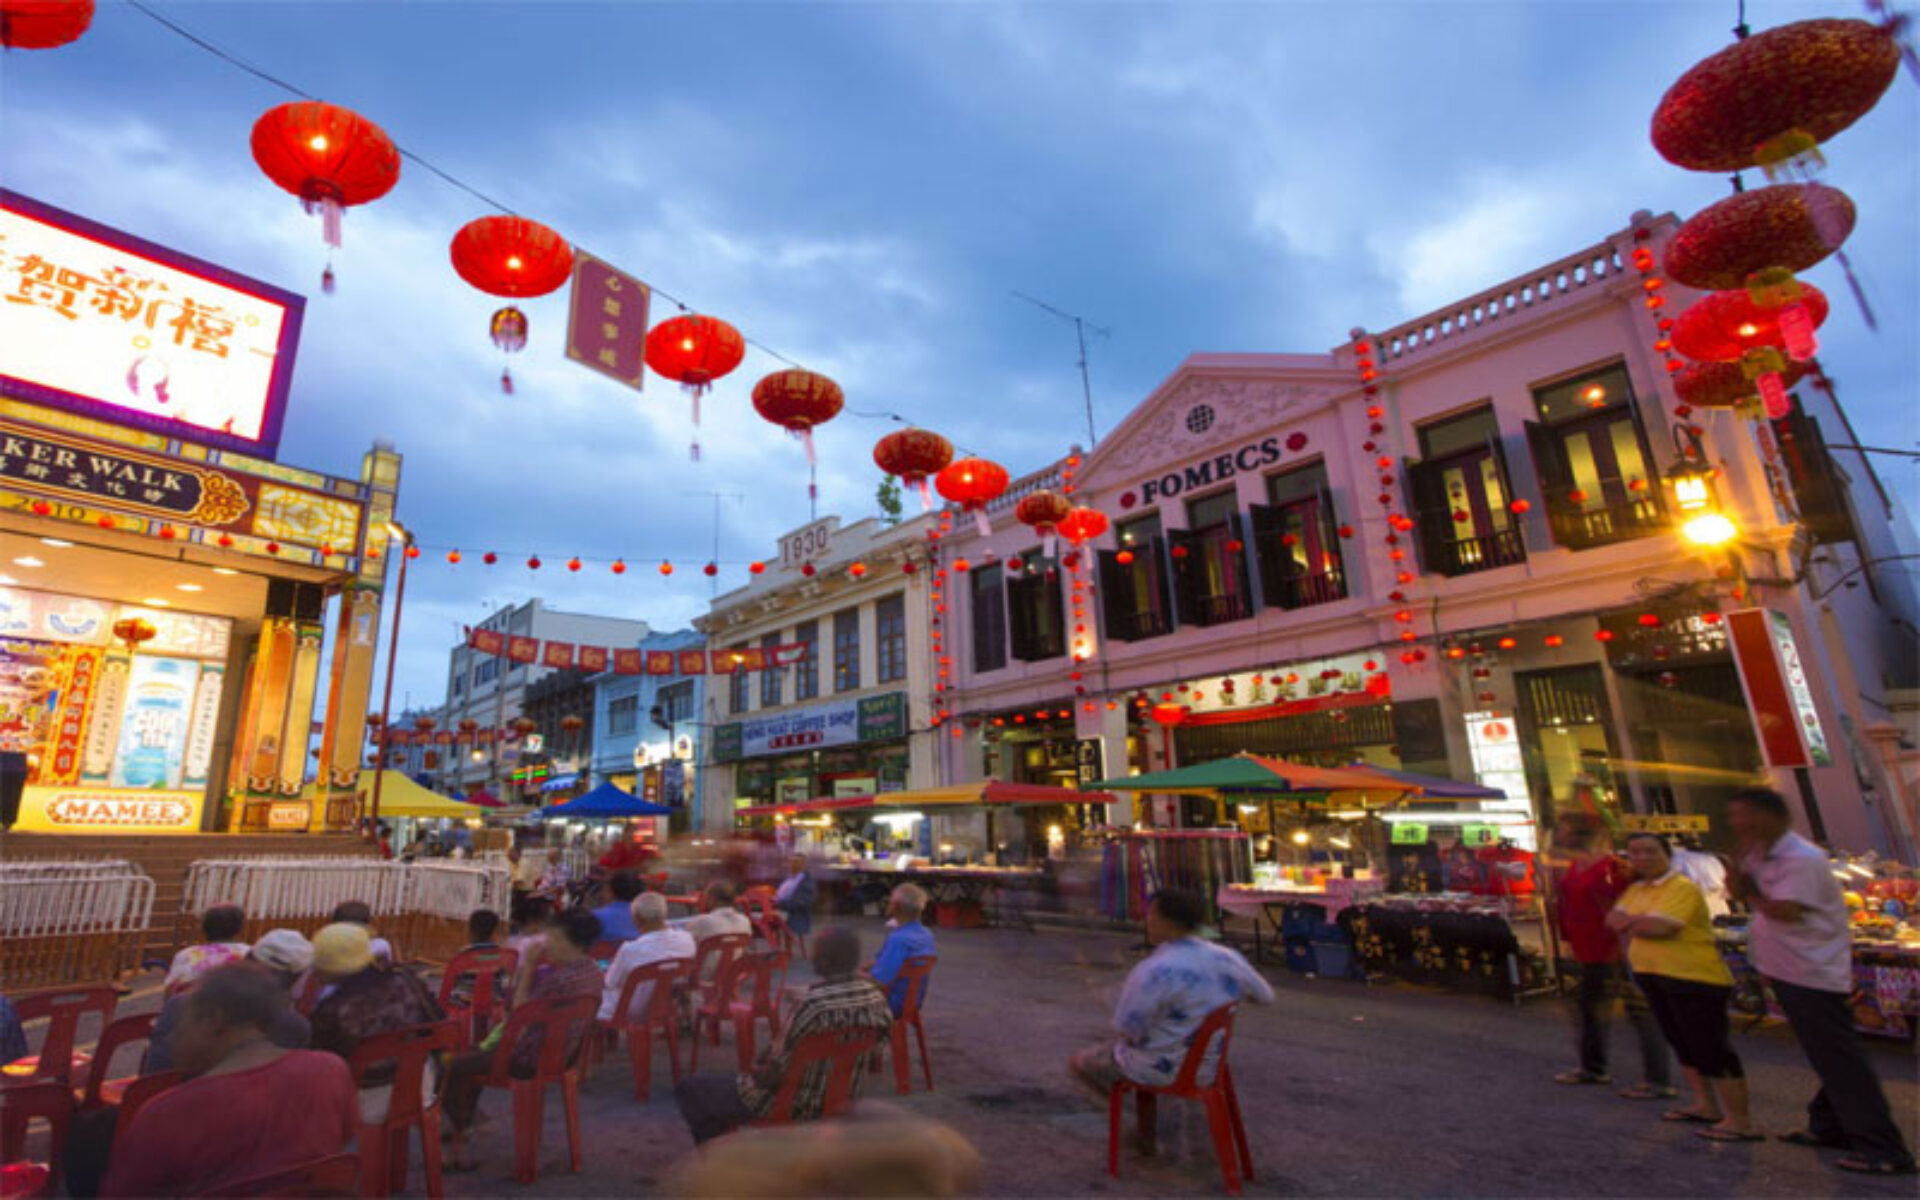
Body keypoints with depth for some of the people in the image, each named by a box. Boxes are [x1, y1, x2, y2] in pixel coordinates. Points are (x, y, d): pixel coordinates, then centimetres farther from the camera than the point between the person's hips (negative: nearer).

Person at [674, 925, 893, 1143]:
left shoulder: (812, 1004, -31)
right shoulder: (877, 997, -10)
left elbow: (774, 1074, -23)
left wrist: (758, 1071, 2)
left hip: (795, 1105, -7)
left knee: (688, 1088, 8)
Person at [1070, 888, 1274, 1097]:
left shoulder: (1152, 972, -31)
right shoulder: (1228, 959, -12)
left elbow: (1127, 1029, -23)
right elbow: (1266, 996, 5)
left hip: (1160, 1070, -6)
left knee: (1078, 1062, 17)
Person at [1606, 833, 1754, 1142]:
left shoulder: (1683, 887, -15)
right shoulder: (1634, 889, 10)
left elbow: (1662, 926, -24)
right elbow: (1614, 919, 5)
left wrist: (1630, 921, -7)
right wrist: (1640, 924, -13)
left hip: (1695, 978, -9)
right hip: (1653, 977, 9)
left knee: (1712, 1049, -5)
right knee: (1683, 1045, 18)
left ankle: (1740, 1122, 3)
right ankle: (1707, 1106, 31)